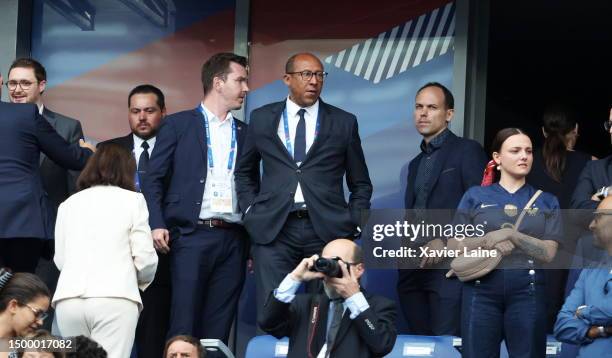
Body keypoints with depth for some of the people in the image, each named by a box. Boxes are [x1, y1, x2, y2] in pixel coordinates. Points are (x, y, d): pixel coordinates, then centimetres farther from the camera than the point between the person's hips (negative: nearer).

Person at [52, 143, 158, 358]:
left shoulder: (69, 203, 18)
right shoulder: (132, 200, 9)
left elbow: (60, 259, 15)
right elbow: (144, 257, 3)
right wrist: (143, 281, 24)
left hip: (68, 297, 3)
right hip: (114, 297, -3)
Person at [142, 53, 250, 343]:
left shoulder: (245, 133, 15)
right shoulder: (178, 125, 6)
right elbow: (154, 179, 3)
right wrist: (157, 225, -9)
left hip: (233, 240, 3)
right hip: (191, 236, -3)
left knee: (217, 330, 2)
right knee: (183, 326, -6)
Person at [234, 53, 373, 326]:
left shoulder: (344, 123, 9)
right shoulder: (262, 118, 11)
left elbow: (361, 183, 15)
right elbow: (245, 171, 22)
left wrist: (353, 224, 4)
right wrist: (251, 211, 9)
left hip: (326, 230, 0)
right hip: (273, 230, 0)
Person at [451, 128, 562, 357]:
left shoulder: (546, 202, 10)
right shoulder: (475, 196, 9)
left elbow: (549, 252, 0)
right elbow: (453, 246, 5)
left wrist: (511, 234, -12)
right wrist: (487, 241, -12)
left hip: (528, 292, 0)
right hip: (481, 290, 0)